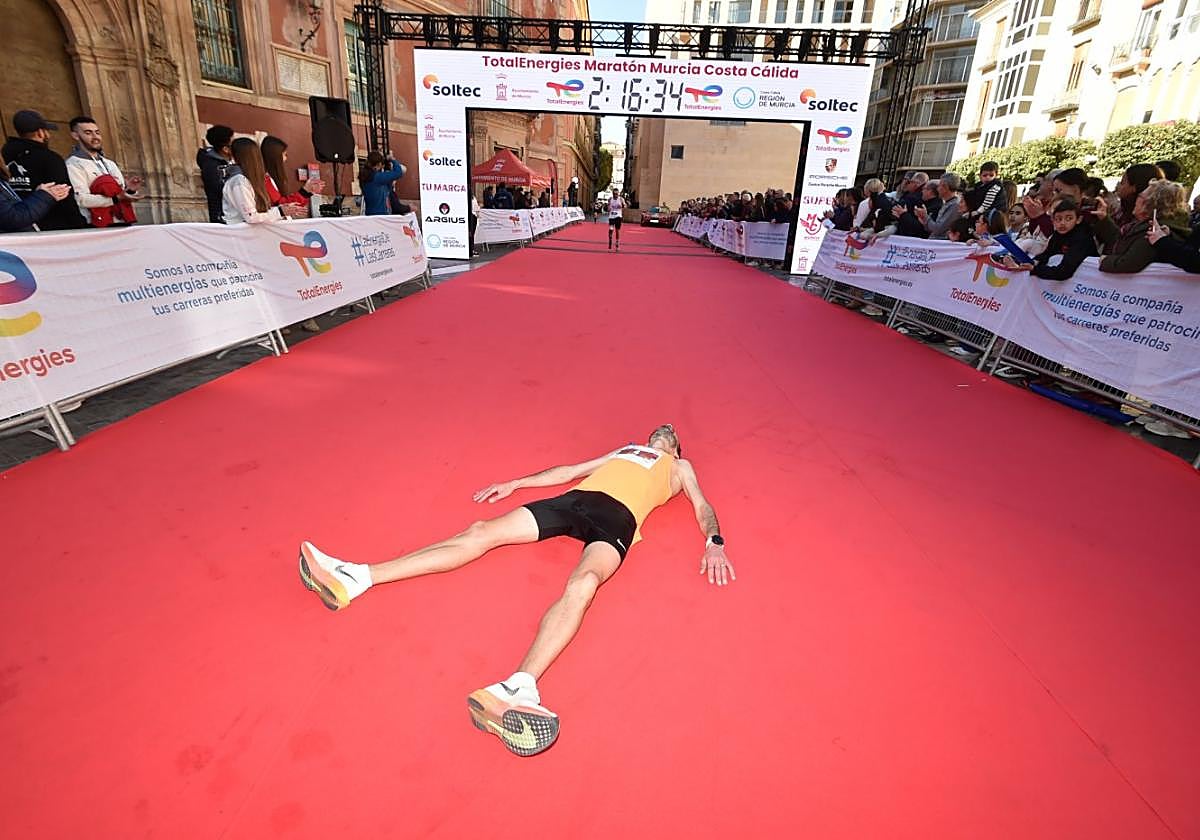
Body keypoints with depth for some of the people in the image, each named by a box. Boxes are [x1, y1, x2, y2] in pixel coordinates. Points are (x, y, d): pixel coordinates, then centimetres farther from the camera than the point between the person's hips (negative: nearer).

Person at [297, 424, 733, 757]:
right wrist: (513, 483, 29)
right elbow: (568, 470, 36)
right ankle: (355, 579, -16)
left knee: (582, 583, -37)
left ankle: (515, 689, -59)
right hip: (574, 500, 5)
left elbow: (702, 505, 16)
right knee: (481, 533, -11)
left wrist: (714, 541, -5)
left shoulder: (679, 467, 30)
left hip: (615, 516, -5)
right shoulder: (623, 450, 39)